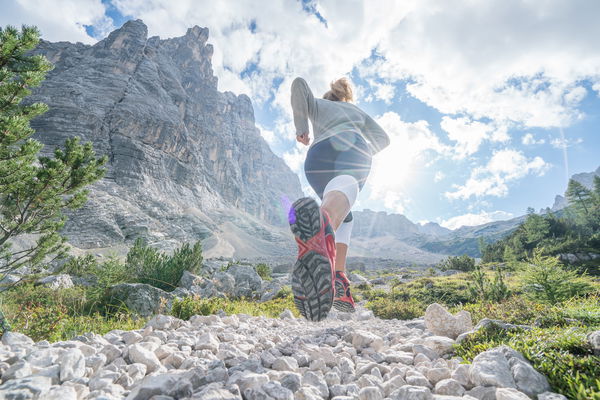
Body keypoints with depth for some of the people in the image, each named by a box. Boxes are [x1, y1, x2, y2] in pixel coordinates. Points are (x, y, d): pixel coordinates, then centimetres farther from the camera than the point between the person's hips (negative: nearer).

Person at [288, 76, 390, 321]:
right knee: (345, 189, -33)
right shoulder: (357, 111, 41)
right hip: (354, 150, -1)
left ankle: (339, 279, -4)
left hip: (318, 157, 1)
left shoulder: (318, 105, 37)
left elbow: (299, 84, 17)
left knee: (343, 219, 17)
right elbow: (383, 138, 31)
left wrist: (301, 128, 20)